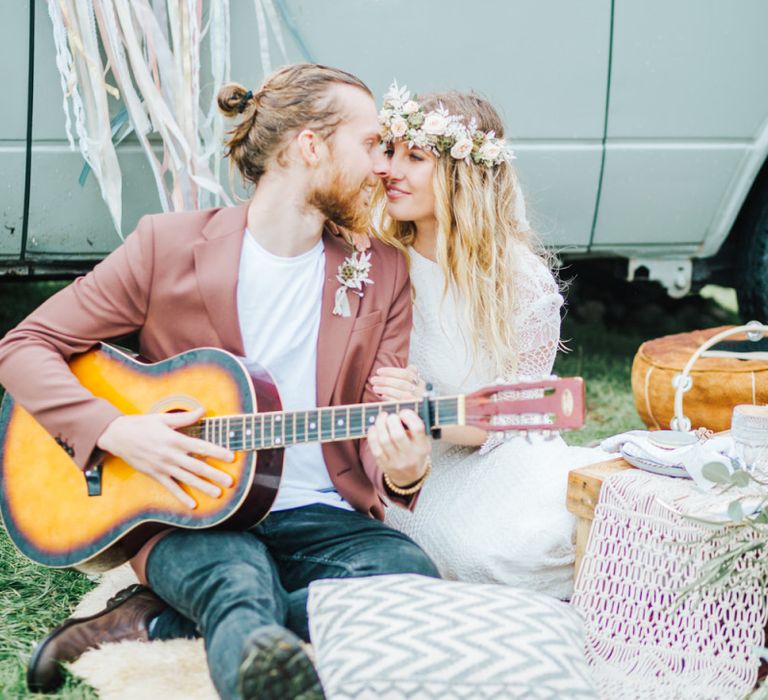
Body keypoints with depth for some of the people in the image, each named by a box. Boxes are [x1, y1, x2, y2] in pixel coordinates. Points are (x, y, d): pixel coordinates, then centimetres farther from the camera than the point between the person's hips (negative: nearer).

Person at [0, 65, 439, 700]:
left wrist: (402, 471, -20)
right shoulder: (169, 245, -1)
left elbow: (389, 424, 6)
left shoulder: (383, 272, 8)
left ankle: (156, 622, -23)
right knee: (245, 587, -37)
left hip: (322, 519, 3)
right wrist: (115, 431, -16)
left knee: (413, 576, -30)